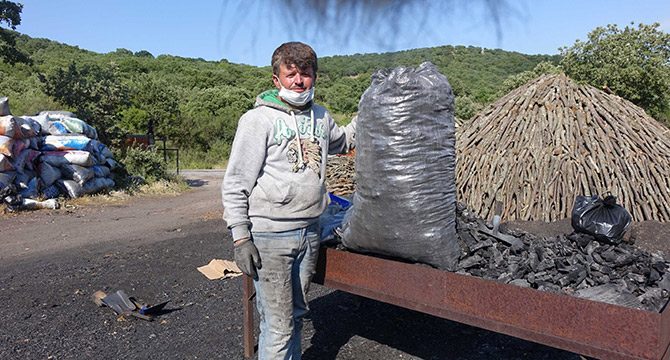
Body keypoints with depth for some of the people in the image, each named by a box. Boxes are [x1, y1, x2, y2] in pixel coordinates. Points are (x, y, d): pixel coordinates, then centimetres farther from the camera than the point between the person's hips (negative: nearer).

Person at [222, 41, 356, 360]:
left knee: (296, 313, 19)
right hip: (270, 236, -6)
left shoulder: (321, 117, 10)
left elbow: (342, 141, 33)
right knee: (278, 325, -1)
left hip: (309, 232, 6)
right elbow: (235, 184, -9)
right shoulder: (258, 119, -8)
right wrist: (240, 237, -13)